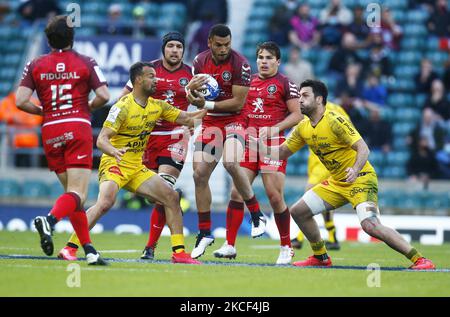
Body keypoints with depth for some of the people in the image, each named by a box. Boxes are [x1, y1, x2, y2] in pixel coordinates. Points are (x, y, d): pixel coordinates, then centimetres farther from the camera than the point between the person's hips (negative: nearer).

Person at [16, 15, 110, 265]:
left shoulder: (35, 65, 8)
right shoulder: (85, 62, 3)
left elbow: (21, 101, -1)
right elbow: (104, 96, -4)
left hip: (50, 132, 3)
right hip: (78, 127, -3)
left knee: (71, 191, 13)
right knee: (78, 194, -11)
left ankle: (89, 250, 7)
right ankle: (50, 220, -41)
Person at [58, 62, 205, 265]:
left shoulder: (157, 106, 6)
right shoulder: (123, 107, -16)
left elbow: (186, 118, 9)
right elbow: (101, 140, -23)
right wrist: (113, 151, -44)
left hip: (137, 169, 7)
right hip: (114, 165, -7)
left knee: (171, 196, -3)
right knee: (105, 202, -31)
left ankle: (179, 252, 2)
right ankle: (70, 248, -24)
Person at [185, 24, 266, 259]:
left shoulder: (240, 64, -15)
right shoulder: (200, 61, 2)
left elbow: (238, 102, -16)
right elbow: (193, 98, 7)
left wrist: (208, 105, -20)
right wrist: (192, 90, -16)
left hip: (233, 120, -5)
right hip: (209, 123, 5)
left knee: (231, 163, -30)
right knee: (199, 175, -1)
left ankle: (257, 215, -12)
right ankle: (204, 234, 10)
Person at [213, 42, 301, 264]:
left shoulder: (285, 84, 1)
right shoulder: (248, 81, 15)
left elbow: (297, 114, -3)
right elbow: (240, 107, 25)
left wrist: (276, 128, -15)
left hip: (273, 144, -5)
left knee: (275, 196, -9)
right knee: (237, 192, -4)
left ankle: (286, 248, 4)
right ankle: (229, 245, 0)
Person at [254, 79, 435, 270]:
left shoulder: (335, 121, -19)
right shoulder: (303, 128, 5)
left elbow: (363, 148, -24)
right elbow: (282, 152, 11)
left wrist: (356, 170, -43)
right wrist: (260, 146, -7)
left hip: (361, 180, -9)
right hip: (337, 183, 9)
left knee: (370, 225, -28)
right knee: (298, 211, 7)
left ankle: (419, 259, -23)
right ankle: (321, 257, 24)